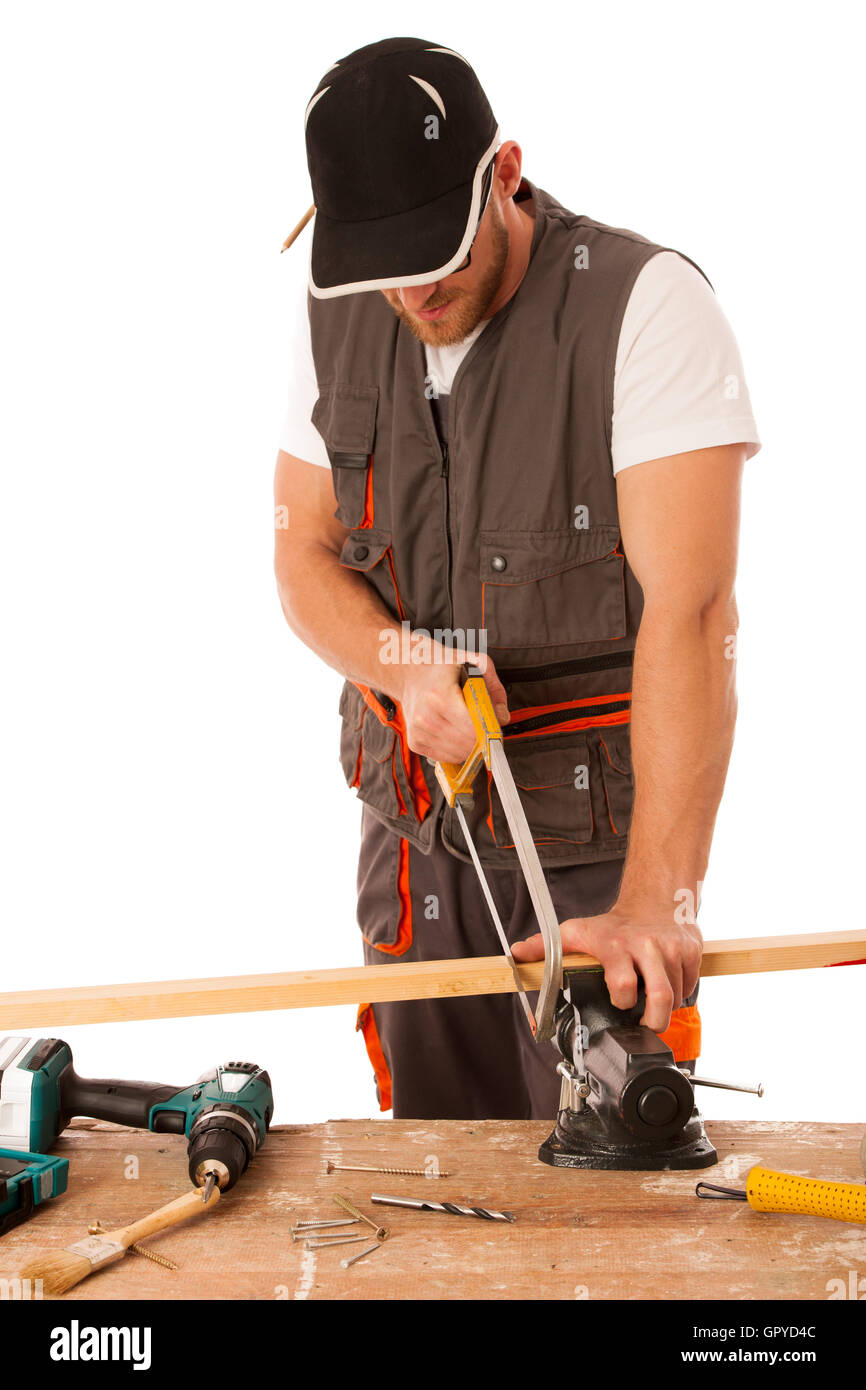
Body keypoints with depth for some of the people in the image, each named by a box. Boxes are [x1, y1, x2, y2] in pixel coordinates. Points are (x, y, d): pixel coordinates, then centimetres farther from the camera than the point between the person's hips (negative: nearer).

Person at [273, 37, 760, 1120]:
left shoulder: (648, 305, -18)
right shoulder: (336, 320, 0)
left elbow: (690, 610, -27)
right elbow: (306, 560, 4)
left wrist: (657, 901, -35)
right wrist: (407, 664, -19)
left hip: (596, 841, -5)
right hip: (414, 824, 5)